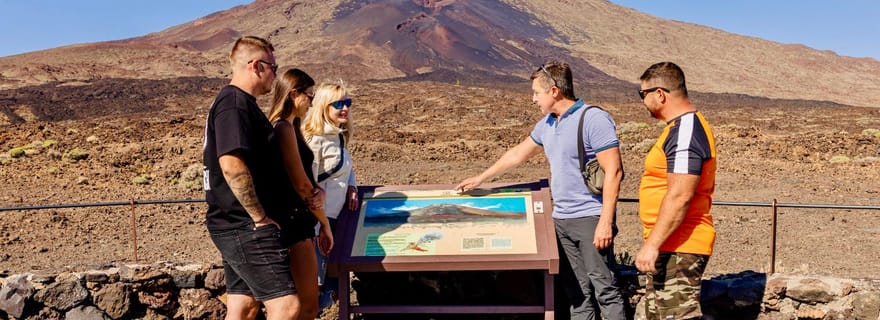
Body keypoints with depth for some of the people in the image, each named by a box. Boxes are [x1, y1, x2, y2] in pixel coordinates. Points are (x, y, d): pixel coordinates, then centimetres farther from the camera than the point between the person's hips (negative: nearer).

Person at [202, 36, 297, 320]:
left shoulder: (240, 102, 18)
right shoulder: (235, 104, -15)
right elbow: (232, 165, -27)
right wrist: (260, 217, -19)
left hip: (238, 225, 11)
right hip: (246, 227, -11)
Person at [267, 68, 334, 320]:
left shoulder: (290, 128, 14)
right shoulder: (283, 128, -16)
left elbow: (307, 178, 11)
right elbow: (301, 184, -18)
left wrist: (319, 193, -11)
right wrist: (325, 223, -7)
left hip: (299, 219, 10)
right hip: (293, 221, -10)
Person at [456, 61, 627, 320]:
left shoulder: (593, 119, -12)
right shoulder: (546, 124, 13)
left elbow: (613, 171, -16)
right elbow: (518, 154, 26)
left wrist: (606, 221, -20)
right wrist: (481, 178, 31)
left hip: (590, 219, -7)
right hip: (561, 219, 8)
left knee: (604, 289, -4)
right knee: (576, 291, 11)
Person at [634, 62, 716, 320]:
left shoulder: (684, 131, -19)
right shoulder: (687, 126, 15)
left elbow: (679, 196, -27)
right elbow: (701, 189, 22)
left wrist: (652, 244, -26)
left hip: (678, 249, -11)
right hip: (672, 246, 11)